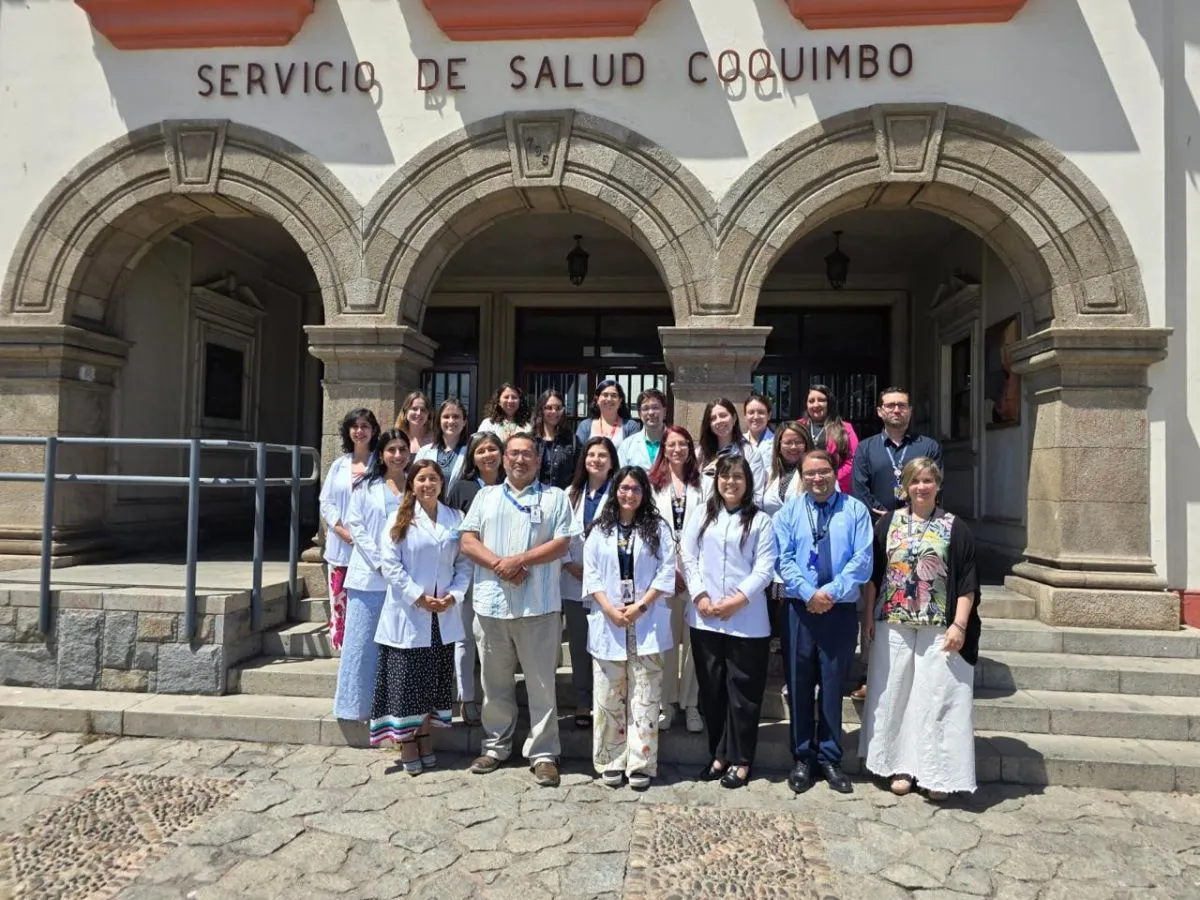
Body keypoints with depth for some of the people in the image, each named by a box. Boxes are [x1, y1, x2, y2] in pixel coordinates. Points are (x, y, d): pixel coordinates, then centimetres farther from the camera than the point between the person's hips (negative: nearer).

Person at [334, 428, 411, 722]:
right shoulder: (366, 486, 6)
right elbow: (356, 526, 0)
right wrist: (380, 561, -10)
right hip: (369, 576, -1)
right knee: (363, 642, 3)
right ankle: (358, 703, 14)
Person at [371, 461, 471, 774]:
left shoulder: (455, 518, 6)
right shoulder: (401, 519, -2)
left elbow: (464, 563, 5)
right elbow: (390, 564, -8)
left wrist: (453, 595, -10)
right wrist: (419, 597, -15)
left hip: (444, 615, 3)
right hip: (408, 613, -3)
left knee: (434, 680, 11)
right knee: (406, 679, 2)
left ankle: (425, 738, 26)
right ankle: (406, 744, 14)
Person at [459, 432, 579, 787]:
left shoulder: (554, 497, 6)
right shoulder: (486, 496, 13)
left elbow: (561, 544, -4)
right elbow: (468, 541, 3)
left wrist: (520, 560, -15)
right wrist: (499, 565, -12)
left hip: (539, 605, -2)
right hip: (491, 603, 3)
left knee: (541, 684, 2)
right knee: (495, 682, 13)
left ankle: (543, 754, 13)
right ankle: (496, 746, 28)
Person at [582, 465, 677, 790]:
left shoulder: (658, 528, 4)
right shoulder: (600, 531, 8)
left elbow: (666, 573, -2)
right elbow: (591, 574, 3)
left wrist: (640, 607, -12)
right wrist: (611, 610, -10)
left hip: (647, 624, -1)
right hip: (608, 623, 2)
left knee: (644, 696, 1)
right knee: (609, 696, 6)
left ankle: (641, 764, 9)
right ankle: (612, 762, 17)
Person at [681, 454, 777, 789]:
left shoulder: (760, 521, 1)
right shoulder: (700, 517, 10)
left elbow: (765, 568, -5)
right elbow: (689, 559, 5)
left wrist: (738, 600, -14)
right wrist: (700, 597, -8)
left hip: (747, 619, -3)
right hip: (704, 618, 3)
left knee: (743, 690, 4)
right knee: (711, 688, 11)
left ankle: (740, 759, 17)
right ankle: (718, 754, 24)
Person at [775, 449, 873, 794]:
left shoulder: (855, 510, 3)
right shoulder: (788, 512, 5)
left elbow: (862, 560, -6)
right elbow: (784, 559, -3)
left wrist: (832, 591, -15)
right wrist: (809, 594, -15)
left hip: (841, 609, 0)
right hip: (799, 609, 1)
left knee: (832, 685, 9)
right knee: (799, 685, 7)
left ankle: (830, 759, 22)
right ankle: (802, 759, 20)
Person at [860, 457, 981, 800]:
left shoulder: (955, 528, 1)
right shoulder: (888, 524, 6)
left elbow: (967, 582, -2)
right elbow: (874, 574, 8)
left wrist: (959, 625, -9)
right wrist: (868, 616, 3)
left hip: (939, 629, -2)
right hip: (893, 625, 2)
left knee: (937, 696, 1)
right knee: (896, 693, 7)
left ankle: (937, 773, 12)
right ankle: (902, 766, 19)